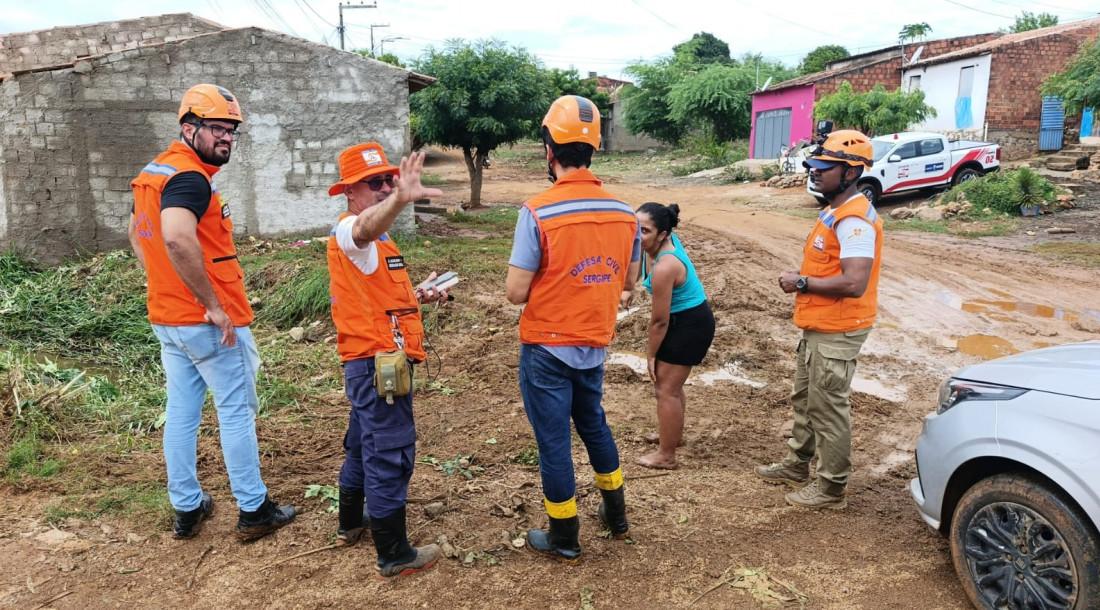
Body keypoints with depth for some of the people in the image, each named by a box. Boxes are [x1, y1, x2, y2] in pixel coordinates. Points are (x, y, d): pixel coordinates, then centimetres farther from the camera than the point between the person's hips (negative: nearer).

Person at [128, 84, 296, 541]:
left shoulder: (153, 172, 11)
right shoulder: (189, 177, -19)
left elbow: (138, 235, 23)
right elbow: (178, 238, -36)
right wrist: (215, 306, -28)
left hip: (166, 318, 9)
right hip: (209, 322, -9)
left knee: (181, 412, 14)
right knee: (237, 412, 3)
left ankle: (187, 509, 25)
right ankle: (253, 511, 14)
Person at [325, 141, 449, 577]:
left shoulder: (371, 237, 18)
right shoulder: (349, 229, -15)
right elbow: (368, 228, -42)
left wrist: (417, 295, 12)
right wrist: (401, 200, -62)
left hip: (372, 361, 11)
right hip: (378, 360, -11)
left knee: (365, 443, 23)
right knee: (391, 454, -4)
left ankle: (352, 522, 41)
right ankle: (394, 555, 6)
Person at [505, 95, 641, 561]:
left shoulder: (538, 211, -20)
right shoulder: (624, 212, -4)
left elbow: (516, 292, -19)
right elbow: (628, 281, 6)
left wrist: (539, 276, 2)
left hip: (547, 347, -5)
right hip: (595, 345, 5)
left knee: (553, 439, 9)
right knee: (593, 423, 25)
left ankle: (565, 538, 23)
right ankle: (615, 514, 39)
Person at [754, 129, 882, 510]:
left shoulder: (854, 220, -22)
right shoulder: (834, 212, 12)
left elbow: (854, 283, -30)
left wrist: (801, 283, -20)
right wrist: (802, 281, 4)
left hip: (836, 334, -11)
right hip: (817, 328, 11)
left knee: (828, 409, 1)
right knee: (804, 399, 22)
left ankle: (831, 489, 14)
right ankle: (797, 464, 39)